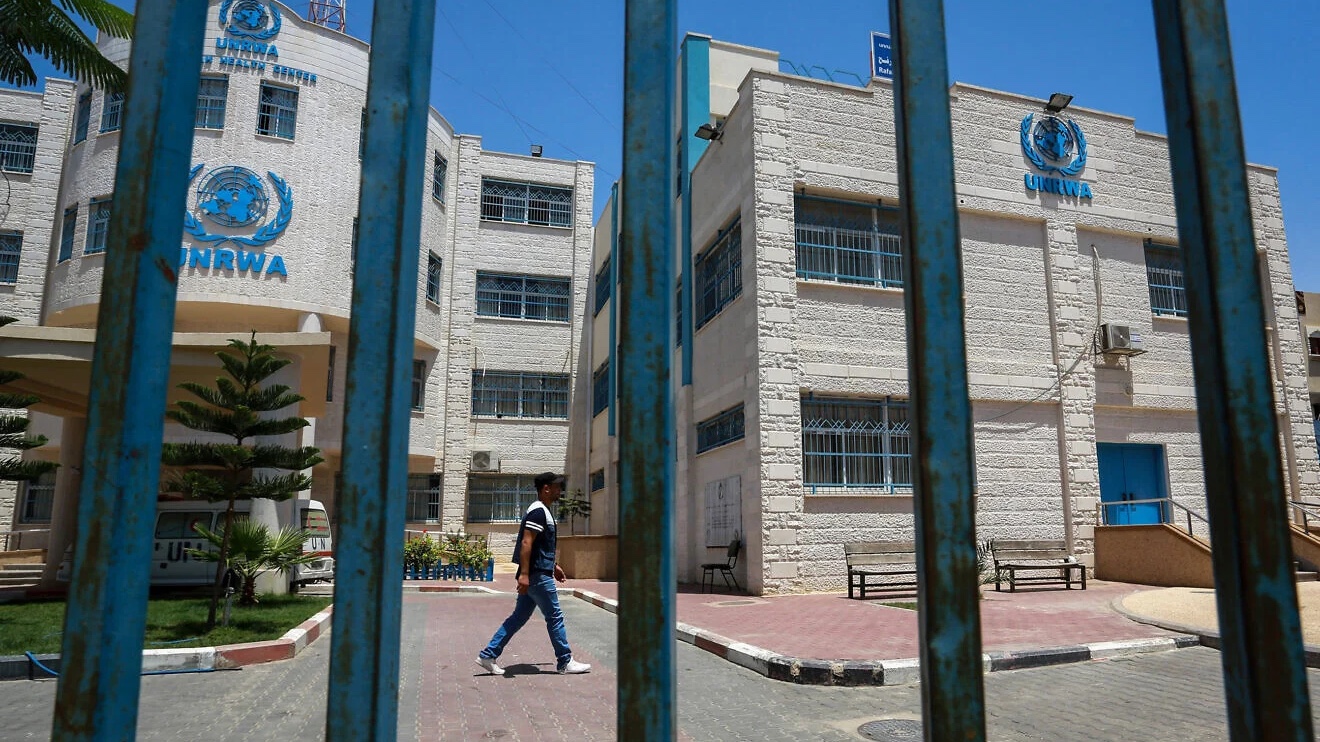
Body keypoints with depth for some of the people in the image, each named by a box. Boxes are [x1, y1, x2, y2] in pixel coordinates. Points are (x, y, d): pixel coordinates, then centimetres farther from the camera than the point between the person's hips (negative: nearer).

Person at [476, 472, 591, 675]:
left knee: (519, 617, 12)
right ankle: (565, 663, 10)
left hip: (535, 575, 10)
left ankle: (488, 655, 13)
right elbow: (526, 543, -23)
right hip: (538, 575, -10)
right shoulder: (538, 511, -15)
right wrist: (524, 574, -27)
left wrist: (554, 566, 30)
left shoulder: (542, 511, 18)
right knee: (555, 617, 0)